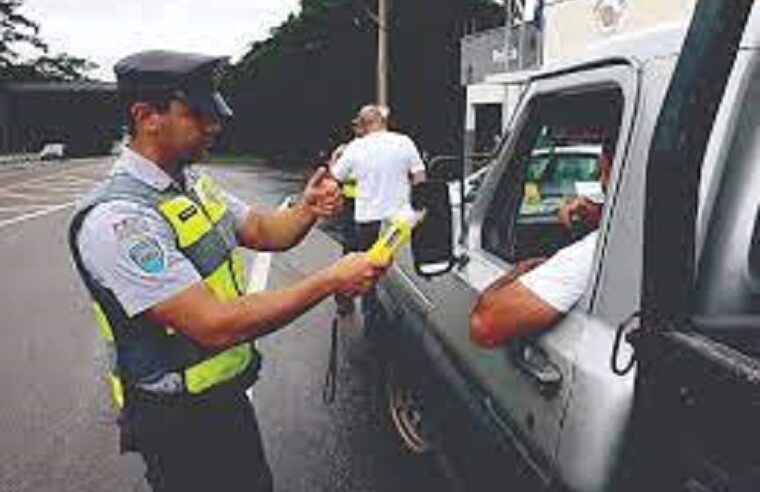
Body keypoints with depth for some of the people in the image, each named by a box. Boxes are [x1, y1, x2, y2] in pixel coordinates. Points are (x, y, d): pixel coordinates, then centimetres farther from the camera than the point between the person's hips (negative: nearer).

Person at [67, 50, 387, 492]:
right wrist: (330, 281, -29)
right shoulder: (117, 220, -27)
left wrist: (307, 210, -13)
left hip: (227, 395, 8)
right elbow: (216, 326, -31)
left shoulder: (194, 183, 1)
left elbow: (263, 232, 9)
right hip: (180, 421, -8)